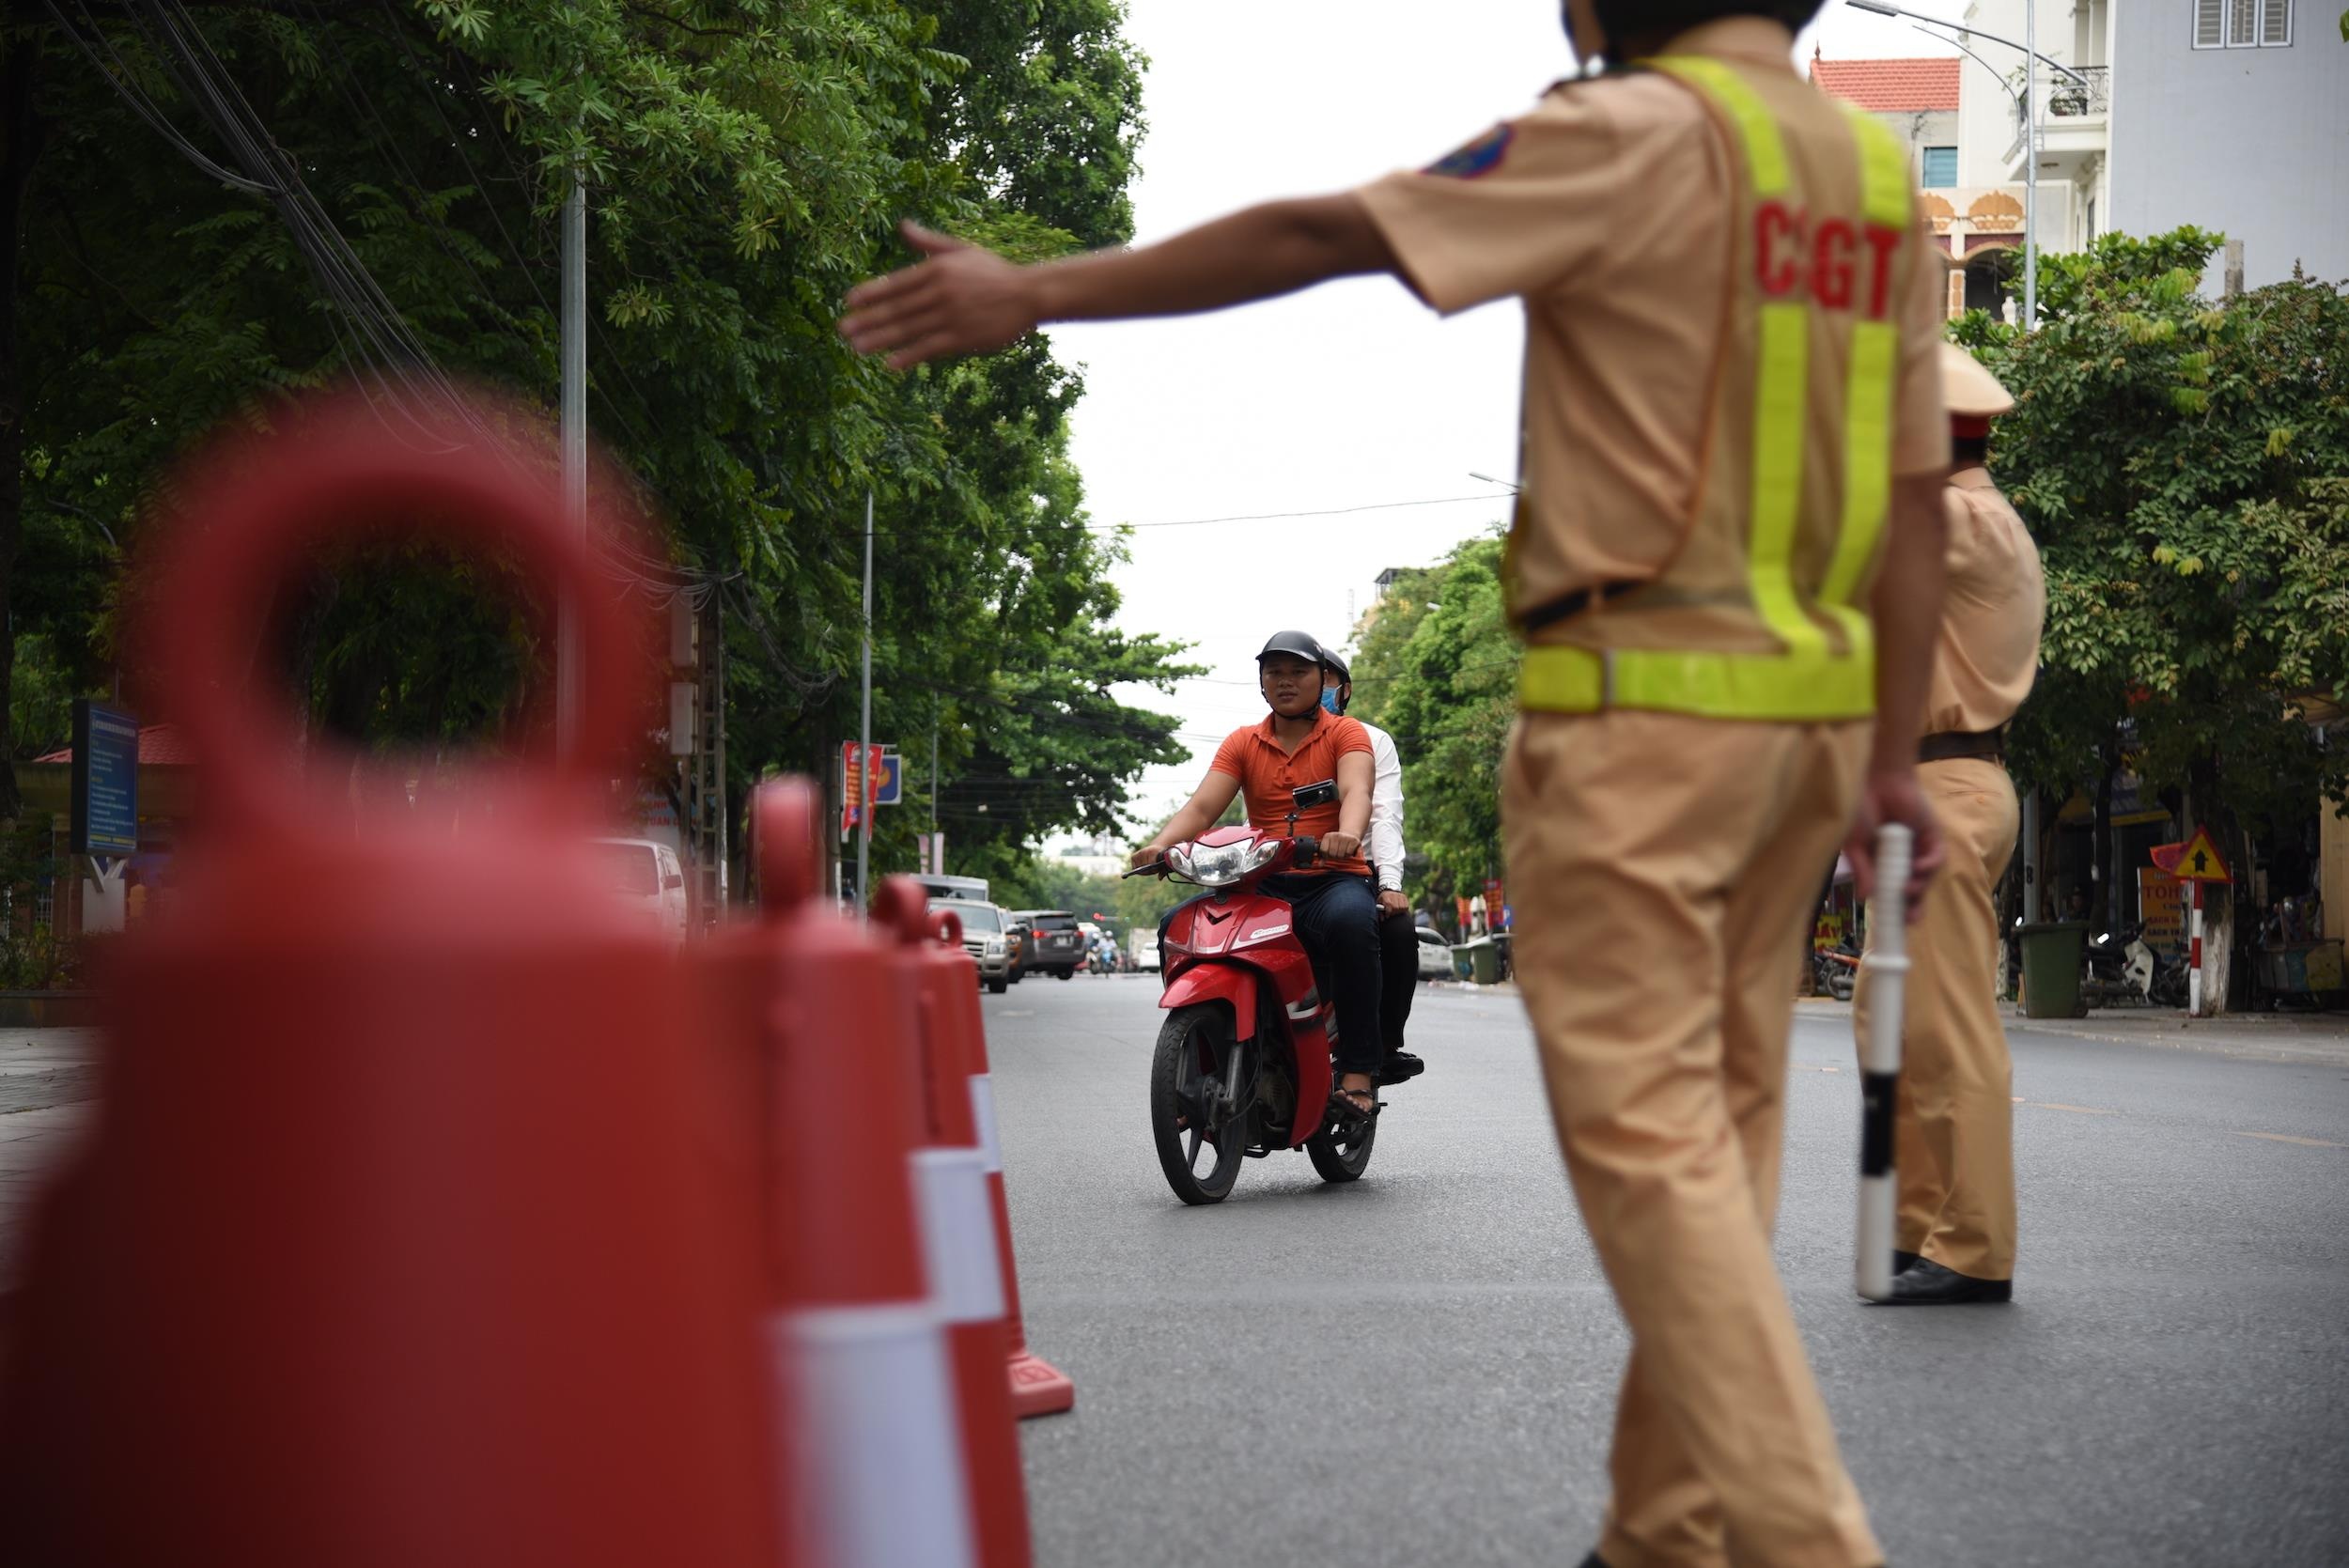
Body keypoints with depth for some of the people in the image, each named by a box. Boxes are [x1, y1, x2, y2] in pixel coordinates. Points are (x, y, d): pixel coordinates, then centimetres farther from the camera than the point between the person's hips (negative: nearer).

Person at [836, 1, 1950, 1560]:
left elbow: (1319, 237, -11)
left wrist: (1039, 292, -5)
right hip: (1803, 712, 8)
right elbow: (1916, 495, 12)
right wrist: (1894, 755, 15)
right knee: (1719, 1120, 13)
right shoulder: (1874, 173, 12)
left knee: (1647, 1134, -6)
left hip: (1640, 707, -8)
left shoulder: (1641, 135, -10)